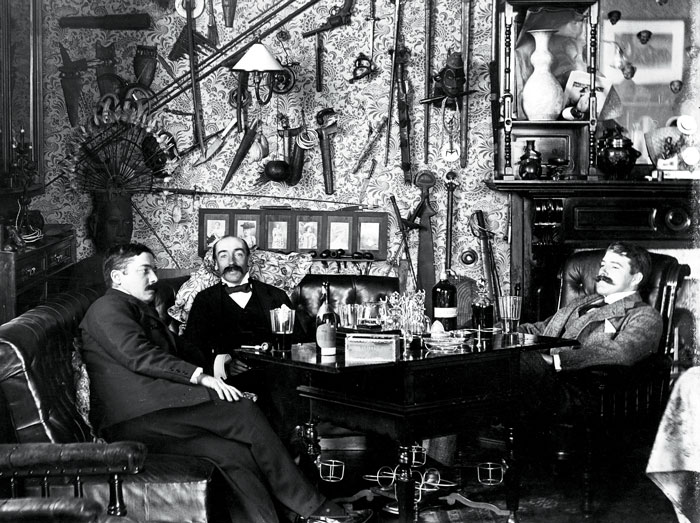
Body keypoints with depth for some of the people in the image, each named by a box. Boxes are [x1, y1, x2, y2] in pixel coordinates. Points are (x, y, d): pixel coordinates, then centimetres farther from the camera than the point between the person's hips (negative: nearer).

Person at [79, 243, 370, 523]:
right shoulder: (108, 308, 3)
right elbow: (139, 355, -13)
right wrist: (200, 376, -19)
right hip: (136, 419, -9)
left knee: (236, 455, -17)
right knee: (243, 411, -17)